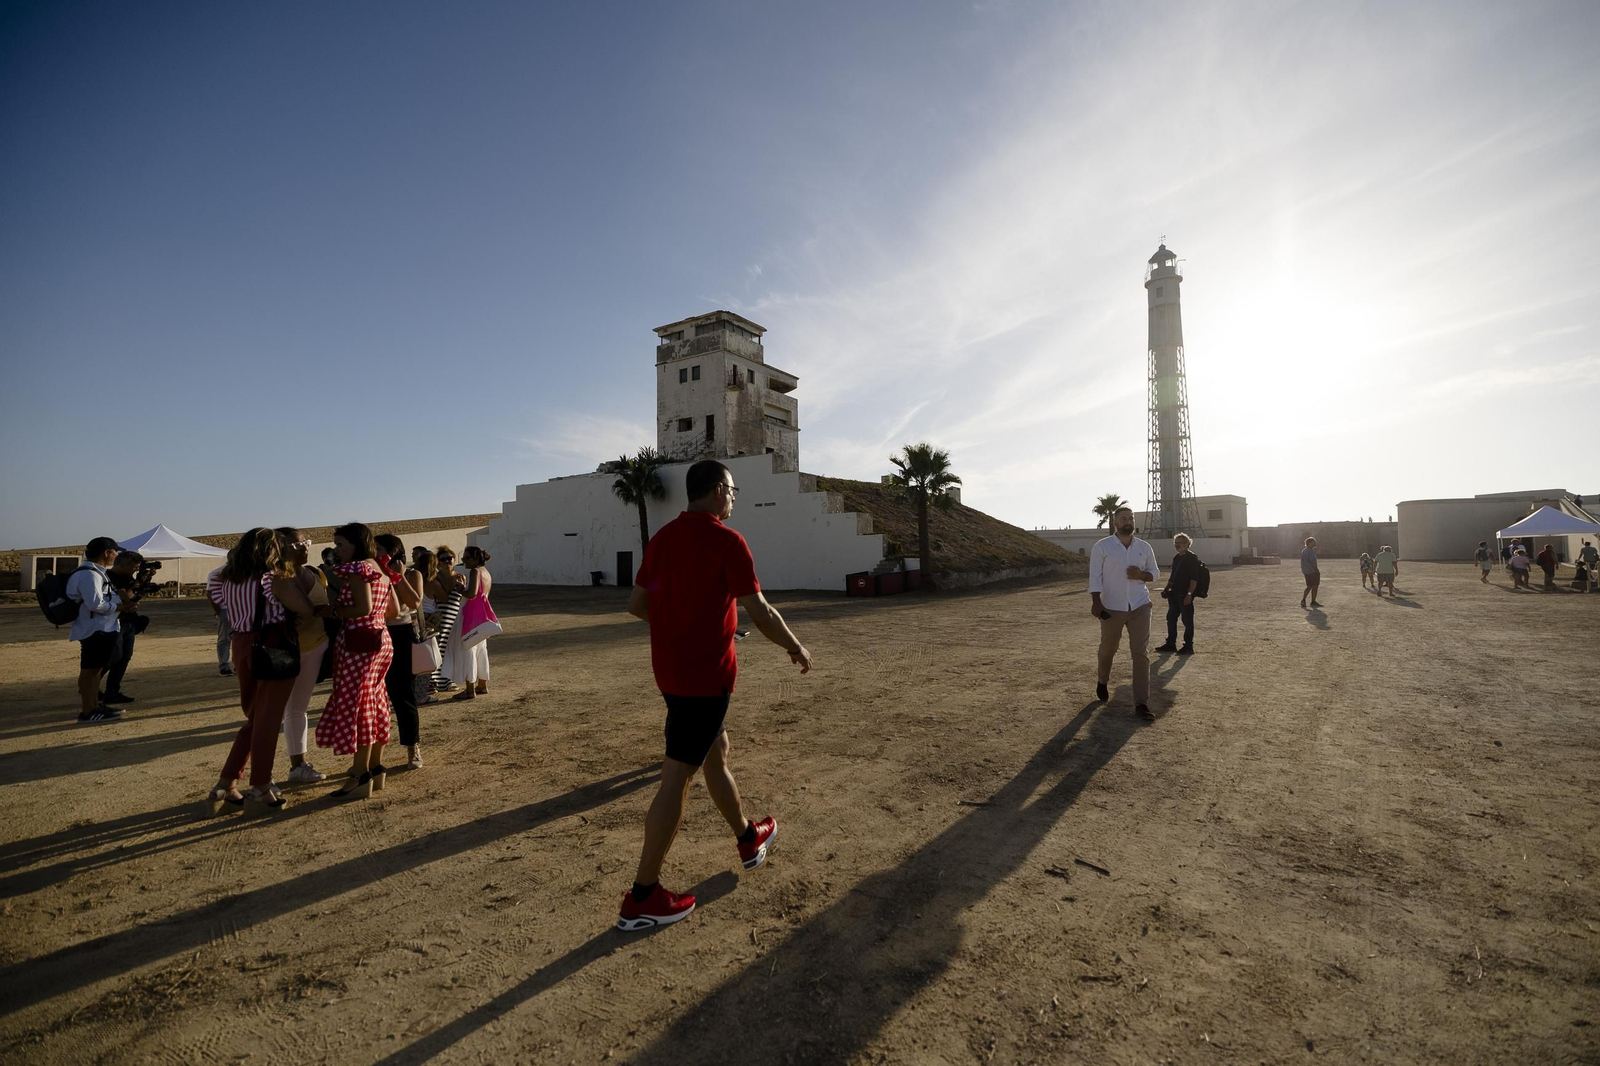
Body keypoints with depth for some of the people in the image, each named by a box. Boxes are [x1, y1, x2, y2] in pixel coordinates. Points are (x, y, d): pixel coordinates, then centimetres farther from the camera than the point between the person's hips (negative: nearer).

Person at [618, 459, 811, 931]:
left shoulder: (662, 537, 7)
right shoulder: (727, 542, -15)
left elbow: (636, 604, 11)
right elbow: (760, 612, -15)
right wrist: (796, 648, 1)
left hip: (669, 669, 8)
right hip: (706, 675, -8)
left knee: (716, 752, 22)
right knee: (677, 777, -1)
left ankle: (748, 839, 42)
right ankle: (642, 897, 10)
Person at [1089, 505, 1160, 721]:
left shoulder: (1145, 547, 6)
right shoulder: (1102, 546, -5)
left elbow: (1155, 572, 14)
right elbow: (1095, 576, -7)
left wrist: (1142, 575, -9)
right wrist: (1095, 602, -16)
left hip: (1140, 607, 2)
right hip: (1112, 607, -2)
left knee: (1141, 653, -5)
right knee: (1107, 650, 14)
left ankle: (1141, 704, -2)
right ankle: (1103, 682, 43)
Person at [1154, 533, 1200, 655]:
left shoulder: (1192, 558, -9)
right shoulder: (1176, 558, 15)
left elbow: (1194, 578, -16)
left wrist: (1189, 594, -21)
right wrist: (1167, 589, 16)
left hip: (1185, 595, -9)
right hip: (1174, 594, 9)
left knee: (1187, 621, 0)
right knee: (1171, 618, 12)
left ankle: (1188, 646, 8)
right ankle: (1171, 644, 22)